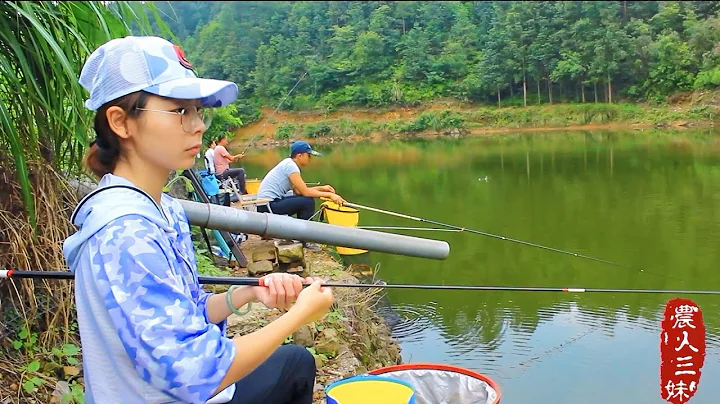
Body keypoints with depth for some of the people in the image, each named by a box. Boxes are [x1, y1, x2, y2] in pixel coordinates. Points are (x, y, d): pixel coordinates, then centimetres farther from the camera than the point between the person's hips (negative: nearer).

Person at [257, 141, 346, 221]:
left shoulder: (288, 163, 12)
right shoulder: (291, 166, -15)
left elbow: (298, 190, 13)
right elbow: (305, 192, -17)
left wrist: (321, 188, 11)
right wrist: (329, 195, -11)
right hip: (268, 205, -10)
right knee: (308, 201, -15)